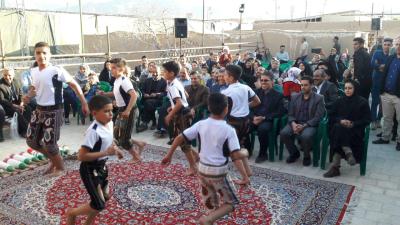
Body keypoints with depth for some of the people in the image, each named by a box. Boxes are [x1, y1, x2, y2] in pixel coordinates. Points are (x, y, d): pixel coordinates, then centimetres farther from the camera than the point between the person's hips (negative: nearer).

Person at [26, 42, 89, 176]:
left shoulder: (57, 71, -17)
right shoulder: (33, 71, 5)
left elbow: (74, 85, -11)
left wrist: (84, 103, -11)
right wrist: (28, 96, -2)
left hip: (53, 111, -8)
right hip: (39, 110, 8)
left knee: (49, 144, -3)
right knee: (32, 141, 14)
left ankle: (59, 167, 24)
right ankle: (53, 160, 36)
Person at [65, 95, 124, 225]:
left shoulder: (110, 123, -3)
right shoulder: (93, 131, -29)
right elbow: (81, 156, -29)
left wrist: (115, 150, 3)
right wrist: (106, 153, -30)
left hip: (101, 167, 9)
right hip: (90, 170, -9)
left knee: (105, 197, 20)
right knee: (99, 205, -4)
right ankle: (71, 213, 22)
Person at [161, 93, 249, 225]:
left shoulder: (201, 124, -3)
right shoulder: (228, 130, -13)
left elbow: (180, 138, -3)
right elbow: (236, 156, -18)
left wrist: (169, 155, 7)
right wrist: (245, 176, -15)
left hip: (203, 169, 5)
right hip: (219, 172, -4)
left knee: (211, 203, 24)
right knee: (231, 203, 11)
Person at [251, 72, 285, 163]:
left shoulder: (278, 95, 5)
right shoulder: (257, 92, 17)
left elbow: (279, 112, -4)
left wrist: (264, 118, -14)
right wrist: (253, 117, -9)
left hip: (268, 121, -4)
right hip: (255, 119, 4)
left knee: (262, 128, -36)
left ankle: (263, 154, -15)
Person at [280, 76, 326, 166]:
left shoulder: (318, 98, 1)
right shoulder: (295, 97, 12)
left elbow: (318, 117, -7)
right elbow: (290, 114, 9)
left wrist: (304, 126, -19)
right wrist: (293, 124, -14)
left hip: (310, 125, -3)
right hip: (295, 123, 3)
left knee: (306, 136, -36)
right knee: (284, 133, -26)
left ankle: (307, 156, -4)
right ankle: (294, 153, 1)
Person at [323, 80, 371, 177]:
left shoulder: (362, 102, 4)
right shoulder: (339, 101, 13)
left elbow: (367, 120, 2)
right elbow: (332, 116, 14)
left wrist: (353, 124, -13)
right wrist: (340, 121, -9)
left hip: (356, 130, -3)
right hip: (340, 127, 3)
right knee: (338, 128, -33)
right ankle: (348, 152, -39)